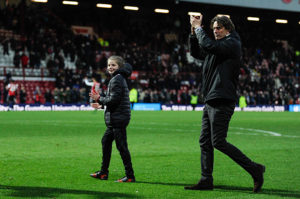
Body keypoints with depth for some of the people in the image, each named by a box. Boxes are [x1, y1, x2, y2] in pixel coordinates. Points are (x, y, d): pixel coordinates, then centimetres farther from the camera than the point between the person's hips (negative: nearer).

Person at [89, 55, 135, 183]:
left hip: (118, 118, -11)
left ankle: (130, 176, -4)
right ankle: (103, 173, 27)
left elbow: (114, 99, -19)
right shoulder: (120, 78, 17)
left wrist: (99, 98, -6)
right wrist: (102, 105, 23)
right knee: (106, 141, 18)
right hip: (115, 119, 11)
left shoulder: (116, 80, -13)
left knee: (121, 146, -8)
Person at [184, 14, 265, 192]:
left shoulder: (232, 44, -8)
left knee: (218, 142, -12)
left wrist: (199, 27, -7)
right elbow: (196, 52, 27)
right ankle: (206, 180, 12)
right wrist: (194, 31, 15)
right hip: (211, 101, 10)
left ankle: (254, 169, -5)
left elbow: (208, 45, -22)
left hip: (222, 102, -10)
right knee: (205, 142, 8)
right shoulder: (218, 47, 20)